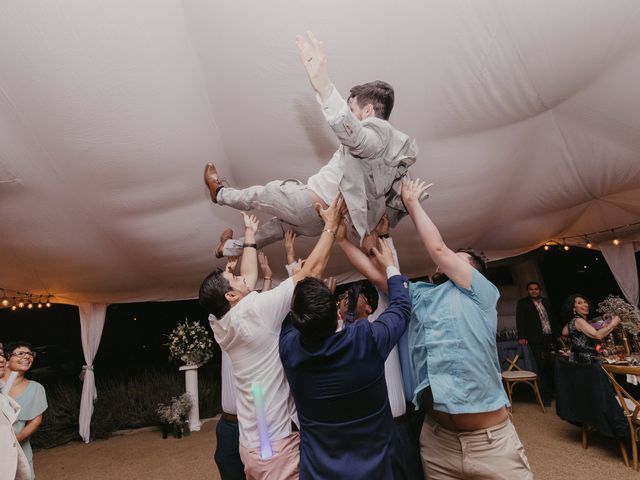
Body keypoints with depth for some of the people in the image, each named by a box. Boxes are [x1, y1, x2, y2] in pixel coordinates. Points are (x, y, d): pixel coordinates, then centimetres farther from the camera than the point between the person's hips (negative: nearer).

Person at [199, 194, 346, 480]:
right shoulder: (254, 310, -21)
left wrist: (250, 236, 24)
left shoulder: (221, 326, 1)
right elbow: (312, 271, -19)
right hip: (277, 446, -8)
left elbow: (250, 277, 14)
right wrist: (332, 225, -8)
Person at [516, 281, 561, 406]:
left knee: (551, 367, 6)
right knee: (541, 368, -2)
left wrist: (558, 335, 13)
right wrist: (522, 337, -14)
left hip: (550, 339, 4)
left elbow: (553, 319, 20)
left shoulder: (546, 302, 17)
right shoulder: (523, 303, 2)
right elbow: (520, 320, -4)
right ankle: (545, 396, 5)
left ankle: (552, 391, 23)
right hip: (536, 341, -4)